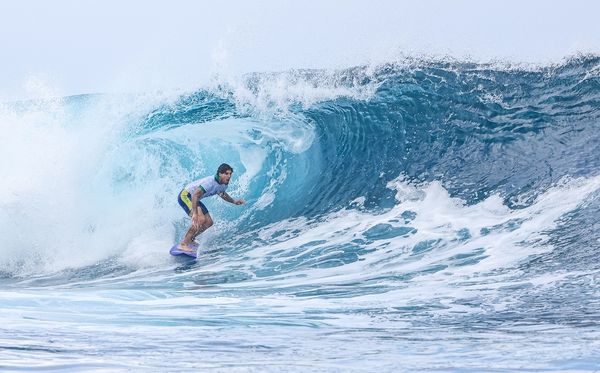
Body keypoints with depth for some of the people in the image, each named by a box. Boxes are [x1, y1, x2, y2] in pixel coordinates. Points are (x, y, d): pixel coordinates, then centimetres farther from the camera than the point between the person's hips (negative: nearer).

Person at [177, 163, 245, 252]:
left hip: (195, 199, 10)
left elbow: (222, 194, 24)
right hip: (185, 196, -10)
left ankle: (190, 239, 26)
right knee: (200, 219, -27)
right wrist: (194, 213, -41)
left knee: (209, 222, 8)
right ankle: (183, 244, -24)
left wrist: (234, 201, 14)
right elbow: (195, 195, -37)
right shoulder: (210, 182, -31)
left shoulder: (224, 185, -1)